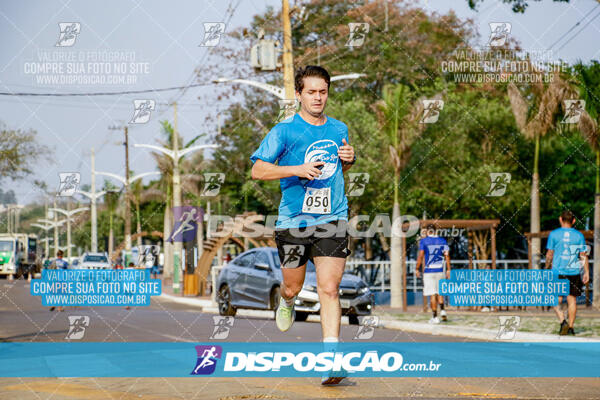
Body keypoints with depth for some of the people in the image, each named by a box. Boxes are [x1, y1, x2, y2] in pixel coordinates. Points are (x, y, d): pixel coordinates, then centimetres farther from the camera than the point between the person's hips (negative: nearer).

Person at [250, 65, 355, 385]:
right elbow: (258, 170, -6)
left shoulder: (339, 129, 10)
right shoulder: (284, 131, -4)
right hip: (293, 221, -1)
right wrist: (297, 169, -18)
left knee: (329, 288, -11)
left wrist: (348, 159, 2)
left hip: (333, 219, 1)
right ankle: (286, 302, 51)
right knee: (293, 287, 12)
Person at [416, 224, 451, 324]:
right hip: (440, 271, 3)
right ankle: (442, 310, -1)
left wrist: (417, 269, 0)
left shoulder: (423, 241, -3)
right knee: (439, 292, 18)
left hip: (428, 271, -3)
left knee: (432, 295, -1)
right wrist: (448, 270, 8)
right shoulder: (442, 241, 7)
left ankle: (435, 317, -2)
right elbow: (447, 256, 5)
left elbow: (420, 256, -7)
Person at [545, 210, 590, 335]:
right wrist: (586, 273, 6)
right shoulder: (579, 235, 3)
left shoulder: (554, 234, -1)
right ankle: (570, 327, 11)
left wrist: (547, 269, 13)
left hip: (558, 272, -2)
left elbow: (549, 255, 1)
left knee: (556, 300, 4)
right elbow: (584, 256, 2)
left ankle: (563, 321, -17)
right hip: (574, 273, 2)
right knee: (572, 300, 9)